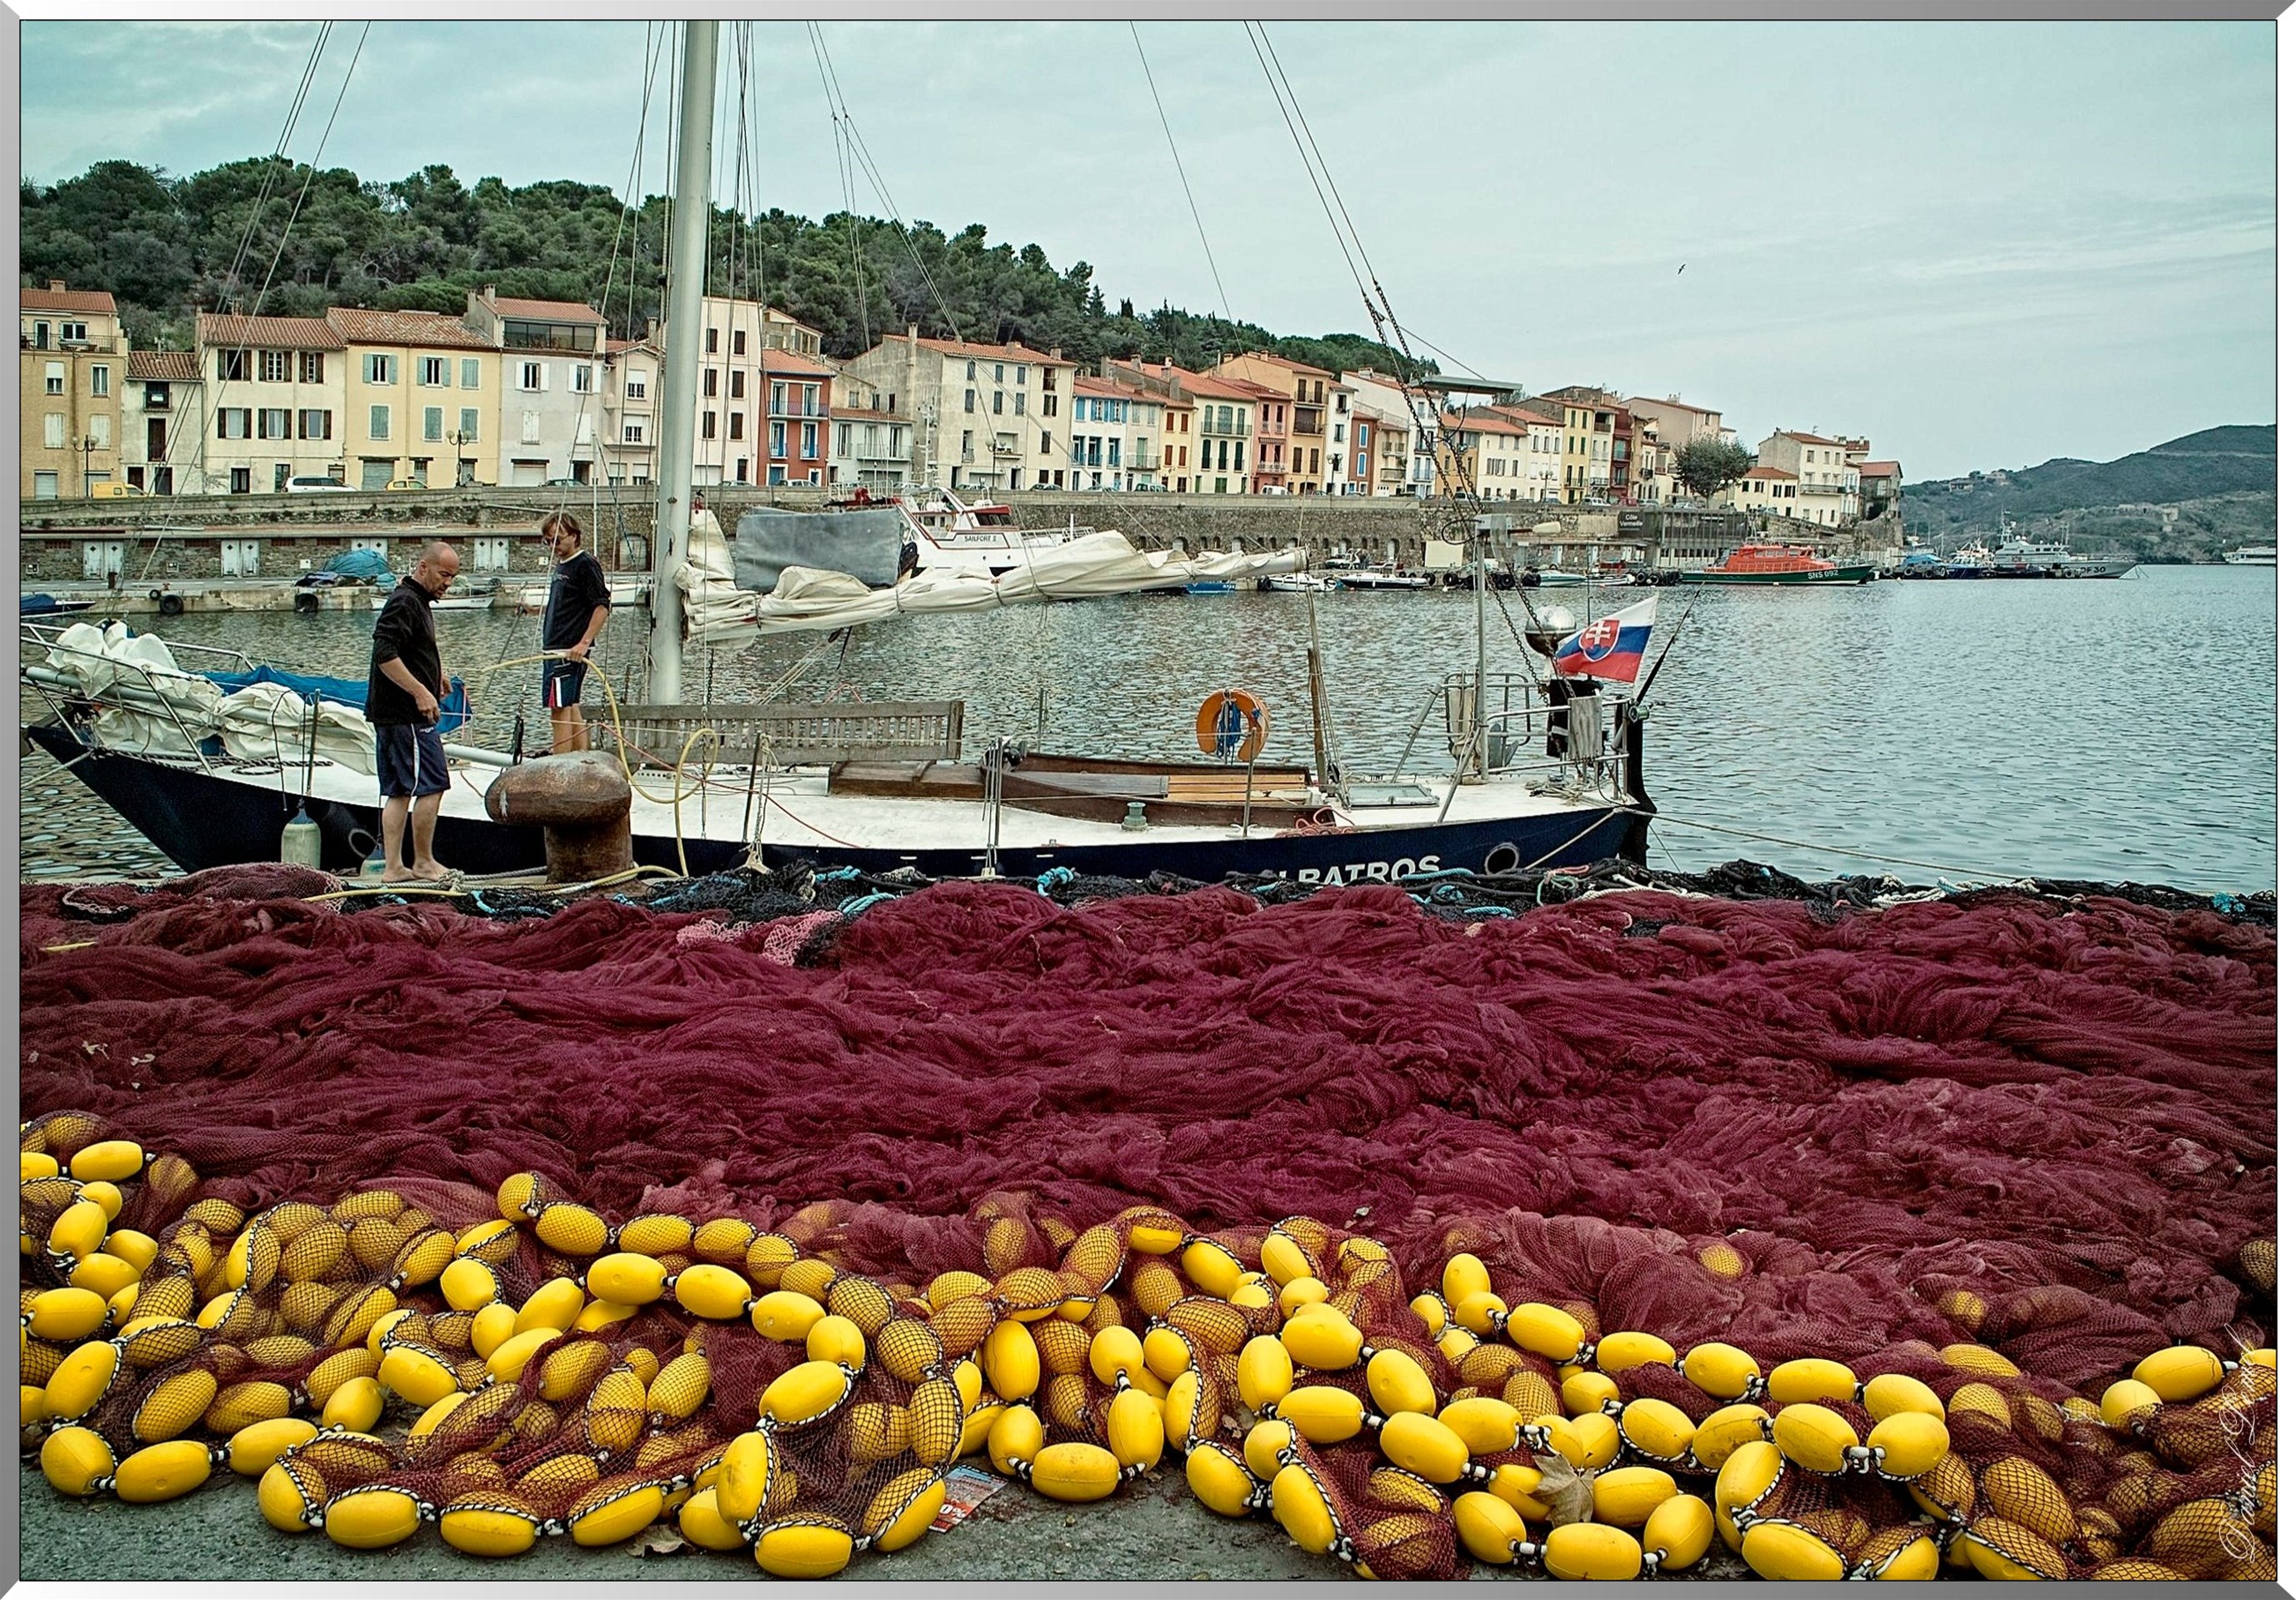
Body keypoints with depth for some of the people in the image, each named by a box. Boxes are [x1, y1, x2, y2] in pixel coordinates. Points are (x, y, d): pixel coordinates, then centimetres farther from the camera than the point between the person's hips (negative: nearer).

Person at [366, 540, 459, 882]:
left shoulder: (416, 601, 20)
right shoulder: (404, 603, -14)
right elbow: (385, 654, -24)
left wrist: (434, 671, 28)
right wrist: (420, 691, -25)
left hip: (390, 714, 11)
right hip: (407, 715, -11)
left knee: (398, 791, 9)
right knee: (431, 784, -5)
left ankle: (392, 867, 11)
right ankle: (423, 862, 3)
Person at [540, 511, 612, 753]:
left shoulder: (586, 564, -11)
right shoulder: (560, 567, 18)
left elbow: (603, 606, -19)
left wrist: (584, 643, -26)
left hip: (570, 650, -10)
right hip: (554, 649, 10)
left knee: (560, 709, -11)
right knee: (572, 710, 11)